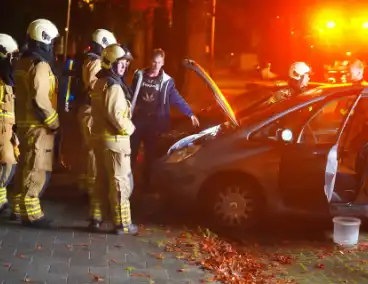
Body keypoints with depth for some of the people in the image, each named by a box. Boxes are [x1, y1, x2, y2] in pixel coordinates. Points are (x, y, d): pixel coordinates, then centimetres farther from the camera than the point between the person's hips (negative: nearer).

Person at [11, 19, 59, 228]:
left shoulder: (24, 61, 13)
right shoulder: (40, 64, -16)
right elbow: (40, 100, -23)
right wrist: (54, 122, -13)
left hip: (25, 122, 10)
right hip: (38, 125, -10)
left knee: (26, 168, 16)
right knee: (37, 170, -5)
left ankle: (23, 209, 24)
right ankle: (31, 214, -1)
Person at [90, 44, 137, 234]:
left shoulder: (98, 84, 15)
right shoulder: (114, 86, -15)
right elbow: (115, 114, -24)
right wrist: (129, 128, -10)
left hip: (99, 136, 9)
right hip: (114, 139, -9)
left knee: (102, 179, 16)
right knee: (120, 181, -3)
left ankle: (96, 219, 20)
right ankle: (122, 223, 1)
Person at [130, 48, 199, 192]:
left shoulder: (166, 81, 0)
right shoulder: (139, 75, 3)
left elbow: (177, 99, -1)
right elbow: (131, 95, 8)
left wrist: (190, 114, -7)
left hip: (153, 122, 0)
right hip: (137, 119, 1)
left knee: (150, 154, 7)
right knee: (131, 151, 4)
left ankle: (146, 183, 20)